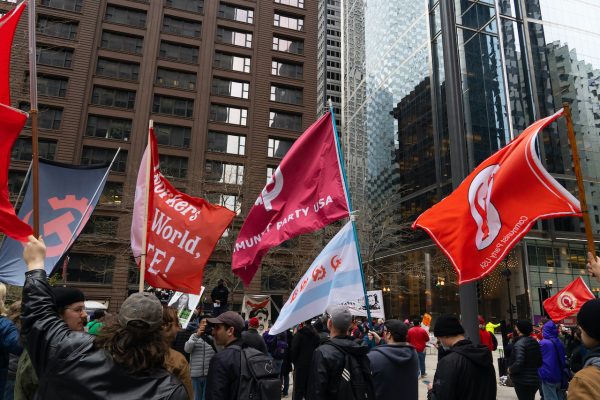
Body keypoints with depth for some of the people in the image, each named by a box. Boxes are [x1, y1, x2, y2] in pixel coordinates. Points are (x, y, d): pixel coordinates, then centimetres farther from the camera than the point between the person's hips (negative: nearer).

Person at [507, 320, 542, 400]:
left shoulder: (520, 343, -20)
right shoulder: (534, 342, 7)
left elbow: (518, 363, -28)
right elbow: (540, 362, 15)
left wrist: (511, 369, -12)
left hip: (522, 381, -8)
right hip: (534, 379, 8)